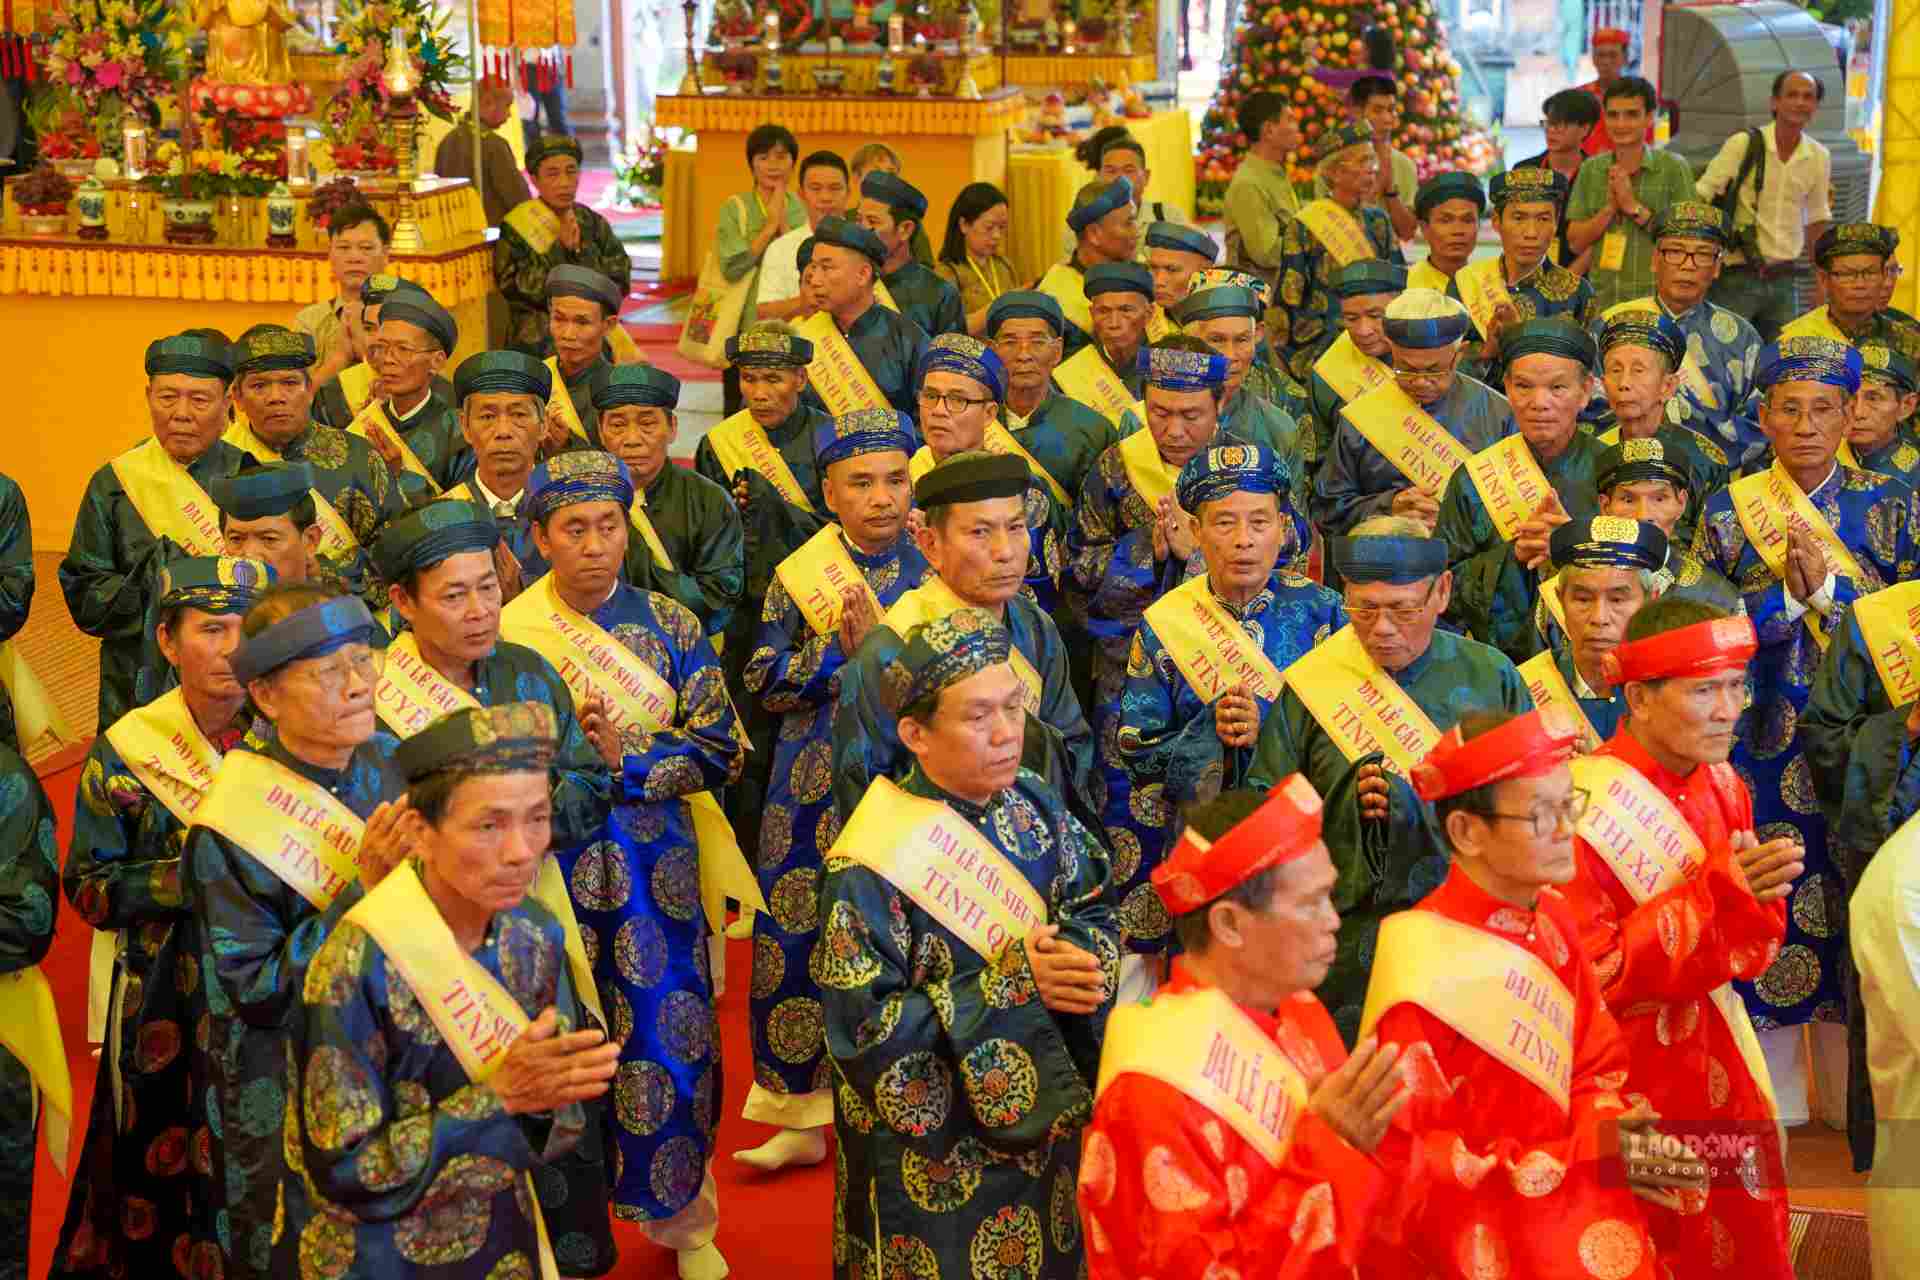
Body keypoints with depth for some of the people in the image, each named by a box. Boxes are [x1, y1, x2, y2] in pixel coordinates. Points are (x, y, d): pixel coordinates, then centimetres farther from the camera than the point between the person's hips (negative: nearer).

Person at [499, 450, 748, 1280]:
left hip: (655, 864, 1)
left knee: (670, 1037, 3)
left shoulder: (670, 627, 2)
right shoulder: (509, 633, -1)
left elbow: (720, 751, -2)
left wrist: (625, 756, -15)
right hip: (549, 862, -1)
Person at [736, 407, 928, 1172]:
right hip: (818, 785, 1)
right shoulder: (801, 576, 2)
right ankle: (801, 1114, 17)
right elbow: (762, 684, -1)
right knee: (794, 941, 2)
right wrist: (840, 648, -15)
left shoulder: (936, 567, 2)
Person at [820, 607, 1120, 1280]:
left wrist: (1080, 958, -20)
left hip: (1043, 1118, 6)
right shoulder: (871, 867, -24)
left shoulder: (1037, 804, -4)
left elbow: (1095, 912, 5)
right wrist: (1009, 983, -27)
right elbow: (863, 1029, -25)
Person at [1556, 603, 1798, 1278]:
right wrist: (1715, 894, -25)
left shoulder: (1722, 786, 4)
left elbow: (1750, 949, 8)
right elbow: (1587, 979, -21)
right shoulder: (1581, 809, -19)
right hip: (1629, 1089, -6)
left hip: (1719, 1070, 6)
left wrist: (1758, 897, -15)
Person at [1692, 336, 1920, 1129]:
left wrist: (1824, 588, -16)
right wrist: (1784, 596, -14)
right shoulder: (1728, 511, 5)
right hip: (1764, 745, 0)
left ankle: (1851, 1094, 15)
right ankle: (1771, 1095, 14)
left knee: (1854, 905, 2)